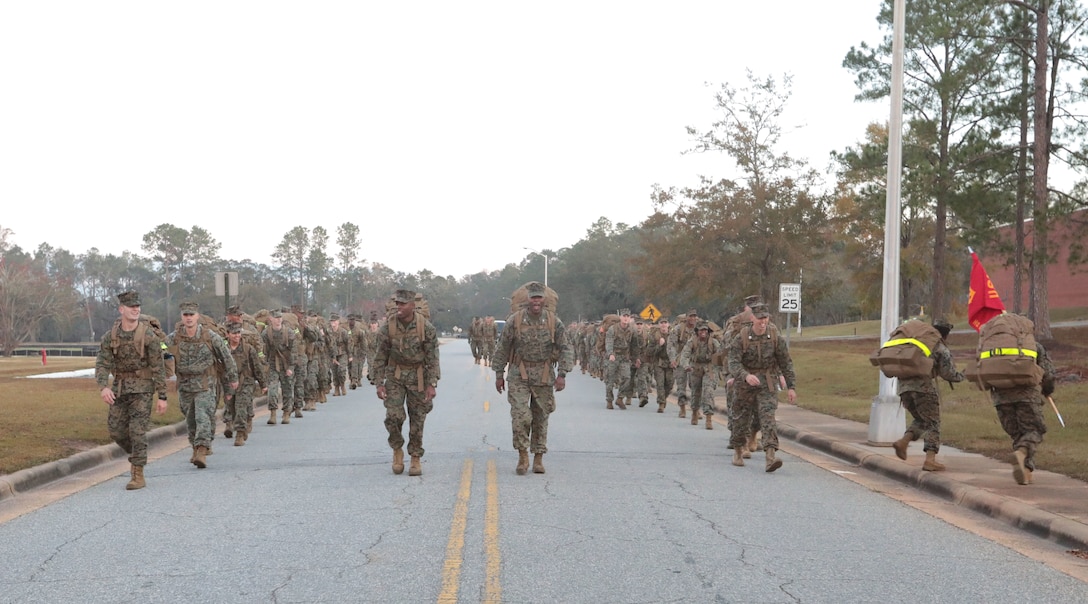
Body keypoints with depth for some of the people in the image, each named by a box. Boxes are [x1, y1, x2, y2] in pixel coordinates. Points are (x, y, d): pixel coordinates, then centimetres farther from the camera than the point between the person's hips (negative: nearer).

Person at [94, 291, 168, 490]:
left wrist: (162, 397, -12)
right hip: (120, 388, 5)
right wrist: (103, 387, -27)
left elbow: (158, 368, -10)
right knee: (116, 430, 7)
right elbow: (102, 365, -7)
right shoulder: (110, 336, -2)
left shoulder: (149, 336, -12)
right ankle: (135, 454, 36)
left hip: (142, 388, -4)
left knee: (137, 431, -10)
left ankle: (138, 475, -4)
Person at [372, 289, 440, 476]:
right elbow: (380, 357, 0)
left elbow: (432, 357, -8)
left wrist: (431, 384, -13)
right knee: (393, 415, -12)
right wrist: (379, 383, -4)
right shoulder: (388, 327, -9)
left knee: (417, 418, 2)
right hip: (395, 374, 1)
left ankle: (416, 459, 15)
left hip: (418, 375, -1)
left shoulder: (426, 328, -13)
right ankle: (397, 450, 13)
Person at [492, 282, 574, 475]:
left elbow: (566, 349, 1)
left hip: (544, 375, 1)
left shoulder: (554, 322, -2)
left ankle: (538, 458, 18)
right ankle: (523, 456, -2)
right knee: (520, 414, -14)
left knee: (541, 417, 7)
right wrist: (499, 374, 4)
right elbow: (502, 348, 4)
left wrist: (562, 374, -9)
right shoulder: (514, 321, -4)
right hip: (519, 374, -1)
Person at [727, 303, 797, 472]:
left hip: (767, 385, 0)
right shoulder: (741, 339, -11)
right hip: (745, 385, 0)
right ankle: (738, 451, 37)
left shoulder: (776, 339, -5)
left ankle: (770, 456, -26)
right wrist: (746, 376, -39)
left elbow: (786, 363, 3)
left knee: (768, 417, -17)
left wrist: (791, 387, 0)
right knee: (741, 420, 12)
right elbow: (734, 363, -20)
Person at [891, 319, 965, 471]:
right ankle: (930, 460, -9)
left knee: (922, 420, 21)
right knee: (933, 423, 5)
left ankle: (903, 442, -2)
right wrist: (960, 376, 18)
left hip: (903, 386, 6)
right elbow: (948, 373, -1)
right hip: (923, 385, -6)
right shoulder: (942, 349, 8)